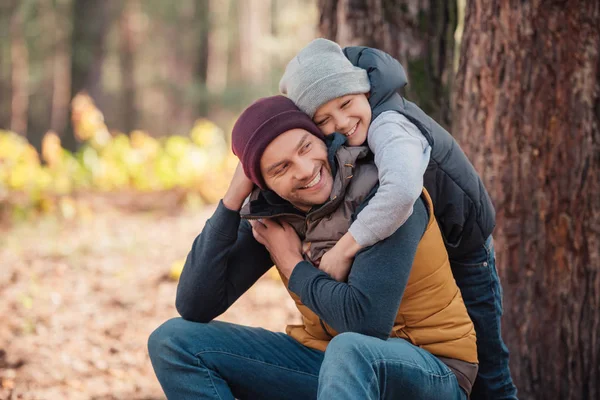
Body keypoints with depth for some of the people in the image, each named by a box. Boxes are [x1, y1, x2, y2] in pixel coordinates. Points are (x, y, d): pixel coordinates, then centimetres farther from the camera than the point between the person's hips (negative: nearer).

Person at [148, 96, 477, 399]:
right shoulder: (271, 213, -3)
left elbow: (367, 321, -30)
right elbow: (194, 307, -8)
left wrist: (292, 264, -13)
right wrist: (233, 197, -14)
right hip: (331, 365, 6)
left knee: (351, 349, -42)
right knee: (174, 342, -6)